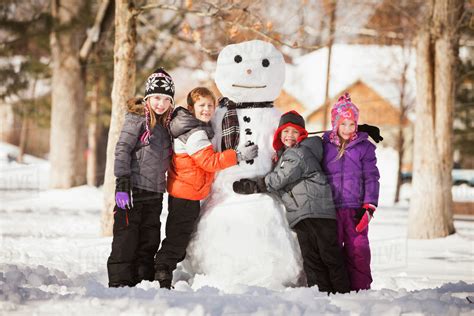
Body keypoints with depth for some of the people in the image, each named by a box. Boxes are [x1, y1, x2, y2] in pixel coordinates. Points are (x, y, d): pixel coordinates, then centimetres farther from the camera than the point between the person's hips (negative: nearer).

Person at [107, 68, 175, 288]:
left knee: (150, 241, 9)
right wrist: (122, 183, -19)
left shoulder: (166, 125, 15)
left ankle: (144, 281, 16)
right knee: (126, 238, -5)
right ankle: (119, 283, -1)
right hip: (134, 189, -7)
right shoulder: (137, 118, -6)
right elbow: (122, 150, -12)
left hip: (154, 194, 7)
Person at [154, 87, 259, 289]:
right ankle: (162, 276, -2)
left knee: (177, 237, 19)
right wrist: (239, 155, -22)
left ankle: (162, 274, 23)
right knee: (178, 238, -5)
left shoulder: (189, 128, 11)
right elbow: (210, 161, -24)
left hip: (179, 192, 10)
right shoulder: (196, 134, -20)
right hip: (188, 194, -10)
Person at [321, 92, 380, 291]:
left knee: (358, 251, -4)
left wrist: (369, 206, -6)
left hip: (355, 208, -1)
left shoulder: (364, 147, 5)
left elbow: (371, 178, 3)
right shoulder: (324, 145, 9)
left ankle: (360, 289, 5)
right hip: (329, 209, 1)